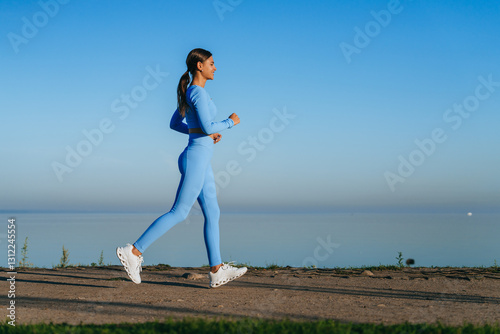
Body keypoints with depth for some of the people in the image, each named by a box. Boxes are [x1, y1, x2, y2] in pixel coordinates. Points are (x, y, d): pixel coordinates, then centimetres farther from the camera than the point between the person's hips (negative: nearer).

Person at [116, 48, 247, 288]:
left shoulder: (189, 93, 14)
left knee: (212, 214, 7)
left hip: (200, 161, 10)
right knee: (179, 213, -6)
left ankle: (217, 270, 8)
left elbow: (174, 124, 22)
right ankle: (134, 251, -3)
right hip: (196, 159, -10)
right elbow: (208, 127, -23)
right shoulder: (198, 92, -14)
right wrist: (230, 122, -6)